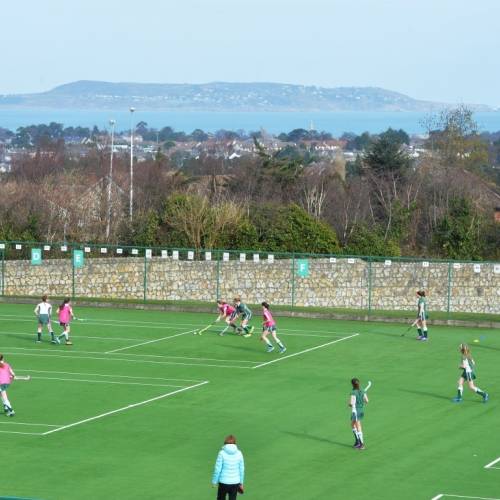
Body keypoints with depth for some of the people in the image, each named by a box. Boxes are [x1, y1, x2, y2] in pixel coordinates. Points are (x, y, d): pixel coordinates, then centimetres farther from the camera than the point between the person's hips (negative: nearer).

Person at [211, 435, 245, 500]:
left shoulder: (222, 453, -12)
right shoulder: (239, 453, -4)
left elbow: (217, 469, -10)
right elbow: (241, 469, 3)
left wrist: (214, 482, 1)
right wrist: (241, 483, 15)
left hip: (224, 482, -2)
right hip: (235, 482, 2)